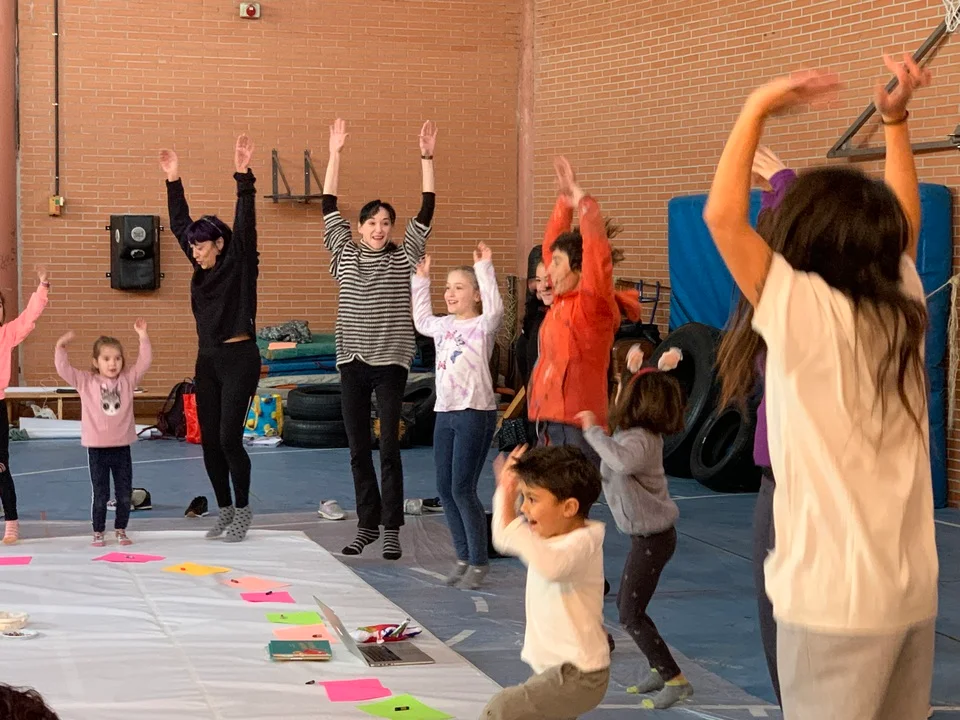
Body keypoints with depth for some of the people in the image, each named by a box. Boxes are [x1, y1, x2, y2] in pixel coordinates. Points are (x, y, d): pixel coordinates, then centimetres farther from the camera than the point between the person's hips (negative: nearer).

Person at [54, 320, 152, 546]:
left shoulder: (128, 379, 3)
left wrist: (143, 337, -10)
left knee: (125, 494, 7)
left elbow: (144, 362, -2)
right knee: (100, 495, 3)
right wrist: (60, 348, -18)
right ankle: (98, 533, 15)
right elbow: (64, 369, -7)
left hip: (122, 447, 2)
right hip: (97, 449, -2)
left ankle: (121, 530, 22)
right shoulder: (85, 381, -1)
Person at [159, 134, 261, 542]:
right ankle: (225, 512, 16)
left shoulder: (239, 263, -6)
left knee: (229, 437, -9)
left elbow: (245, 223, -19)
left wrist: (243, 177, -28)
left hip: (239, 359, -7)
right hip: (207, 360, 7)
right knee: (209, 441, 6)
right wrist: (173, 180, 7)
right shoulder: (202, 268, 10)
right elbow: (179, 224, 12)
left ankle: (243, 511, 4)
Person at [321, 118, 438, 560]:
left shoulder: (404, 258, 2)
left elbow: (426, 213, -3)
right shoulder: (345, 255, 7)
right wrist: (335, 155, 0)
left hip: (391, 361, -2)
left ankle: (391, 529, 4)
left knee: (389, 448, -3)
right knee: (358, 448, 7)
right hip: (352, 361, 2)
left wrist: (427, 159, -9)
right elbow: (329, 208, 4)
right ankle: (367, 524, 17)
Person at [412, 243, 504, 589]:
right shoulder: (444, 326, 13)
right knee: (444, 489, 8)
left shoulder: (482, 326, -8)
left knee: (462, 489, -8)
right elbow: (421, 320, 34)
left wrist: (484, 269, -28)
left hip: (475, 413, -8)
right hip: (445, 413, 8)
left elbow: (494, 309, -29)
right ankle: (463, 556, 21)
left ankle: (479, 561, 5)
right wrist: (421, 280, 30)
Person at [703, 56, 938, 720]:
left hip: (837, 598, -7)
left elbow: (722, 216, -15)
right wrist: (896, 121, 20)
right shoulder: (903, 309, 4)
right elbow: (905, 222, 22)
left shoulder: (807, 314, -14)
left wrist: (757, 109, -7)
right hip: (915, 590, 7)